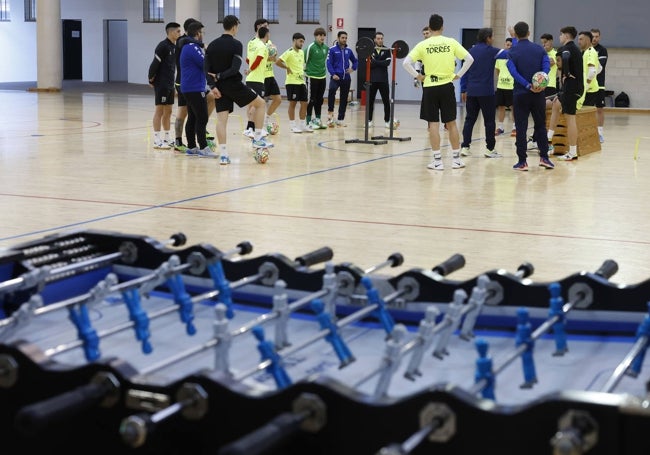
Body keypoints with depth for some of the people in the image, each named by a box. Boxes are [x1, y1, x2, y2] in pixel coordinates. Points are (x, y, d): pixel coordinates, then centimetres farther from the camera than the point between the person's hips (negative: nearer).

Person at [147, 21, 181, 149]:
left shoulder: (174, 47, 12)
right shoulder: (163, 46, -14)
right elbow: (155, 63, -17)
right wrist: (151, 80, -11)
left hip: (170, 84, 8)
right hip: (161, 84, -8)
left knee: (168, 112, 11)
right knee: (159, 111, -5)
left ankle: (167, 138, 18)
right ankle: (157, 140, -3)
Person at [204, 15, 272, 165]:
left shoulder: (212, 45, 9)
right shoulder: (236, 44, -8)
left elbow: (206, 68, 3)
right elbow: (235, 68, -18)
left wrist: (212, 85, -3)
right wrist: (219, 76, -10)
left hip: (219, 86, 6)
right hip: (233, 84, -5)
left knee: (221, 119, 3)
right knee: (261, 103, 11)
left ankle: (223, 154, -4)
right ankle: (257, 139, 6)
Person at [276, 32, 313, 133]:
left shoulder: (301, 52, 13)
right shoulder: (289, 52, -11)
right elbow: (278, 62, -20)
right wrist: (287, 68, -12)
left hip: (301, 81, 8)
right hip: (292, 82, -8)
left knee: (304, 103, 7)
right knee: (293, 103, -2)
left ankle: (303, 125, 14)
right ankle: (293, 126, 4)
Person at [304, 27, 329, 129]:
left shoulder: (326, 47, 7)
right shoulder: (311, 47, -12)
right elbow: (305, 60, -9)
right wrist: (306, 71, -4)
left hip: (322, 77, 6)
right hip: (312, 77, -6)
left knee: (319, 100, 11)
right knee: (311, 100, -2)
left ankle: (318, 120, 18)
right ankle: (309, 122, 3)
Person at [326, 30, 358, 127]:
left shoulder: (348, 50, 10)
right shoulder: (332, 50, -2)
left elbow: (355, 61, 21)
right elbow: (329, 63, -7)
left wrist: (353, 68, 2)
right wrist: (333, 74, -19)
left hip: (346, 78, 5)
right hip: (336, 77, -5)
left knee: (344, 99, 6)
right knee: (332, 90, -33)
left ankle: (340, 119, 16)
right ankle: (330, 112, -18)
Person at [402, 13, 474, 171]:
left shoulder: (423, 45, -2)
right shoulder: (451, 42, 0)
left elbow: (406, 63, -7)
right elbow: (469, 59, -3)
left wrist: (417, 76, 3)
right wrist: (458, 75, 5)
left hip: (429, 87, -1)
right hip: (447, 86, 1)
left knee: (433, 123, 2)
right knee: (451, 123, 9)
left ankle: (437, 160, 2)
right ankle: (456, 159, 15)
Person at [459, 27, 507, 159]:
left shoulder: (471, 51, 10)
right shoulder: (491, 51, -7)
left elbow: (465, 71, 11)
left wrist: (463, 90, 16)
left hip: (471, 91, 5)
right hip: (486, 92, -5)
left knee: (470, 119, 9)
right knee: (489, 121, 2)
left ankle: (465, 147, 4)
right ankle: (490, 149, 4)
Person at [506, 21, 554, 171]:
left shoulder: (512, 52, -2)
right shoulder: (539, 49, 5)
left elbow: (513, 71, -16)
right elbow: (546, 67, -10)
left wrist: (528, 86, -18)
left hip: (520, 94, -2)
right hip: (539, 94, 2)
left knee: (521, 128, 2)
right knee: (540, 126, 14)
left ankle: (522, 161, 0)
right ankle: (544, 157, 11)